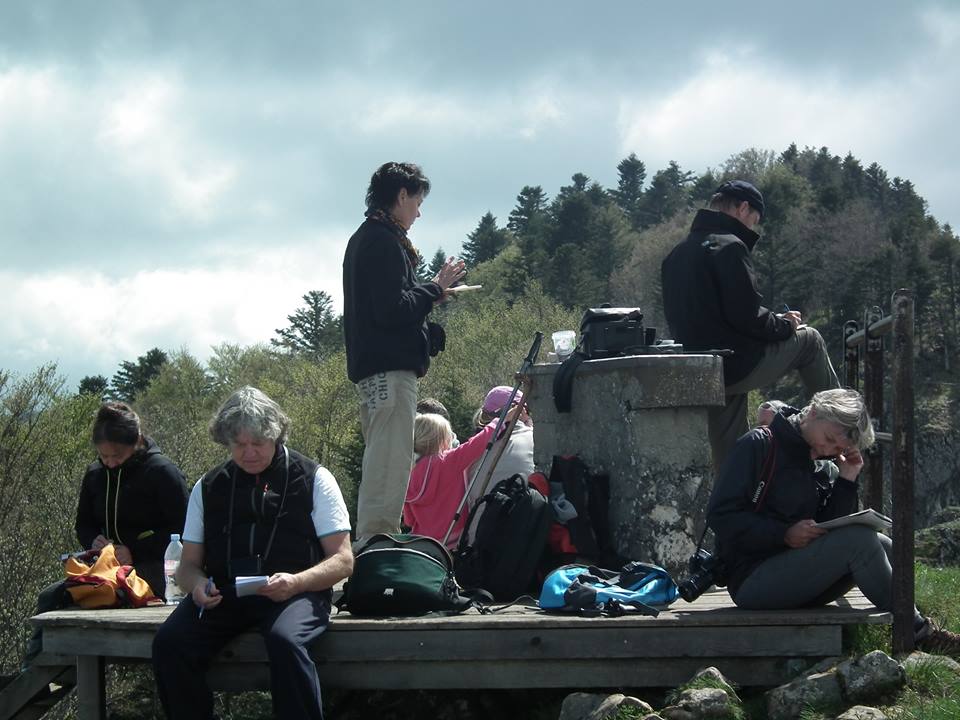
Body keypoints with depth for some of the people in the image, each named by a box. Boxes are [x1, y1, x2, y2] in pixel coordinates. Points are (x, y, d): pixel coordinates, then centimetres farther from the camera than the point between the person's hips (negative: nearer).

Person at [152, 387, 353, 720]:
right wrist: (198, 586, -8)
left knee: (284, 640, -38)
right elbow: (189, 564, 17)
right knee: (169, 643, -25)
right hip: (223, 593, 3)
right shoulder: (208, 488, 16)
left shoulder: (313, 480, 6)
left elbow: (343, 561, 2)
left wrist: (295, 582, -18)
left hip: (295, 591, -3)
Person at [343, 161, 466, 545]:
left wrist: (432, 290, 18)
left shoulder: (364, 239, 21)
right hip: (390, 368, -11)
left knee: (382, 463, 14)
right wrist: (436, 289, -7)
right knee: (390, 462, -13)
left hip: (371, 367, 11)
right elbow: (393, 310, -19)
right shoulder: (383, 241, -12)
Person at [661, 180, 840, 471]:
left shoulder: (677, 254, 15)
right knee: (809, 339, 12)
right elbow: (746, 316, -20)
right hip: (738, 365, -8)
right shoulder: (729, 246, -13)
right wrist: (785, 324, -1)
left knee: (729, 463, 19)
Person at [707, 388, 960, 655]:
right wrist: (785, 535, -21)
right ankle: (918, 632, -14)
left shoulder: (819, 471, 18)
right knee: (857, 539, -23)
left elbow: (829, 530, 10)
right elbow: (720, 515, -13)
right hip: (752, 580, -8)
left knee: (885, 547, -10)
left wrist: (847, 481, 1)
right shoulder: (758, 446, -4)